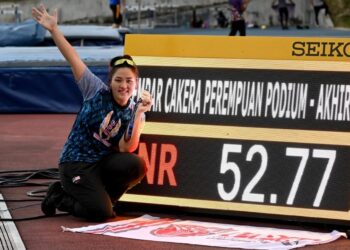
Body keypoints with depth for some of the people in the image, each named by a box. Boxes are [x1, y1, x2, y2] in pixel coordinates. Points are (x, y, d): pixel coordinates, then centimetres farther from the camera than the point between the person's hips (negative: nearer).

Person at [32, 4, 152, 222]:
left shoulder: (134, 114, 0)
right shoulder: (97, 91, -6)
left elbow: (125, 149, -14)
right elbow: (73, 58, -13)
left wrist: (139, 114, -21)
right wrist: (53, 29, -21)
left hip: (104, 162, 4)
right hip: (76, 162, -4)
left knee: (137, 165, -26)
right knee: (101, 213, -22)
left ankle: (98, 196, -2)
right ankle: (60, 197, 8)